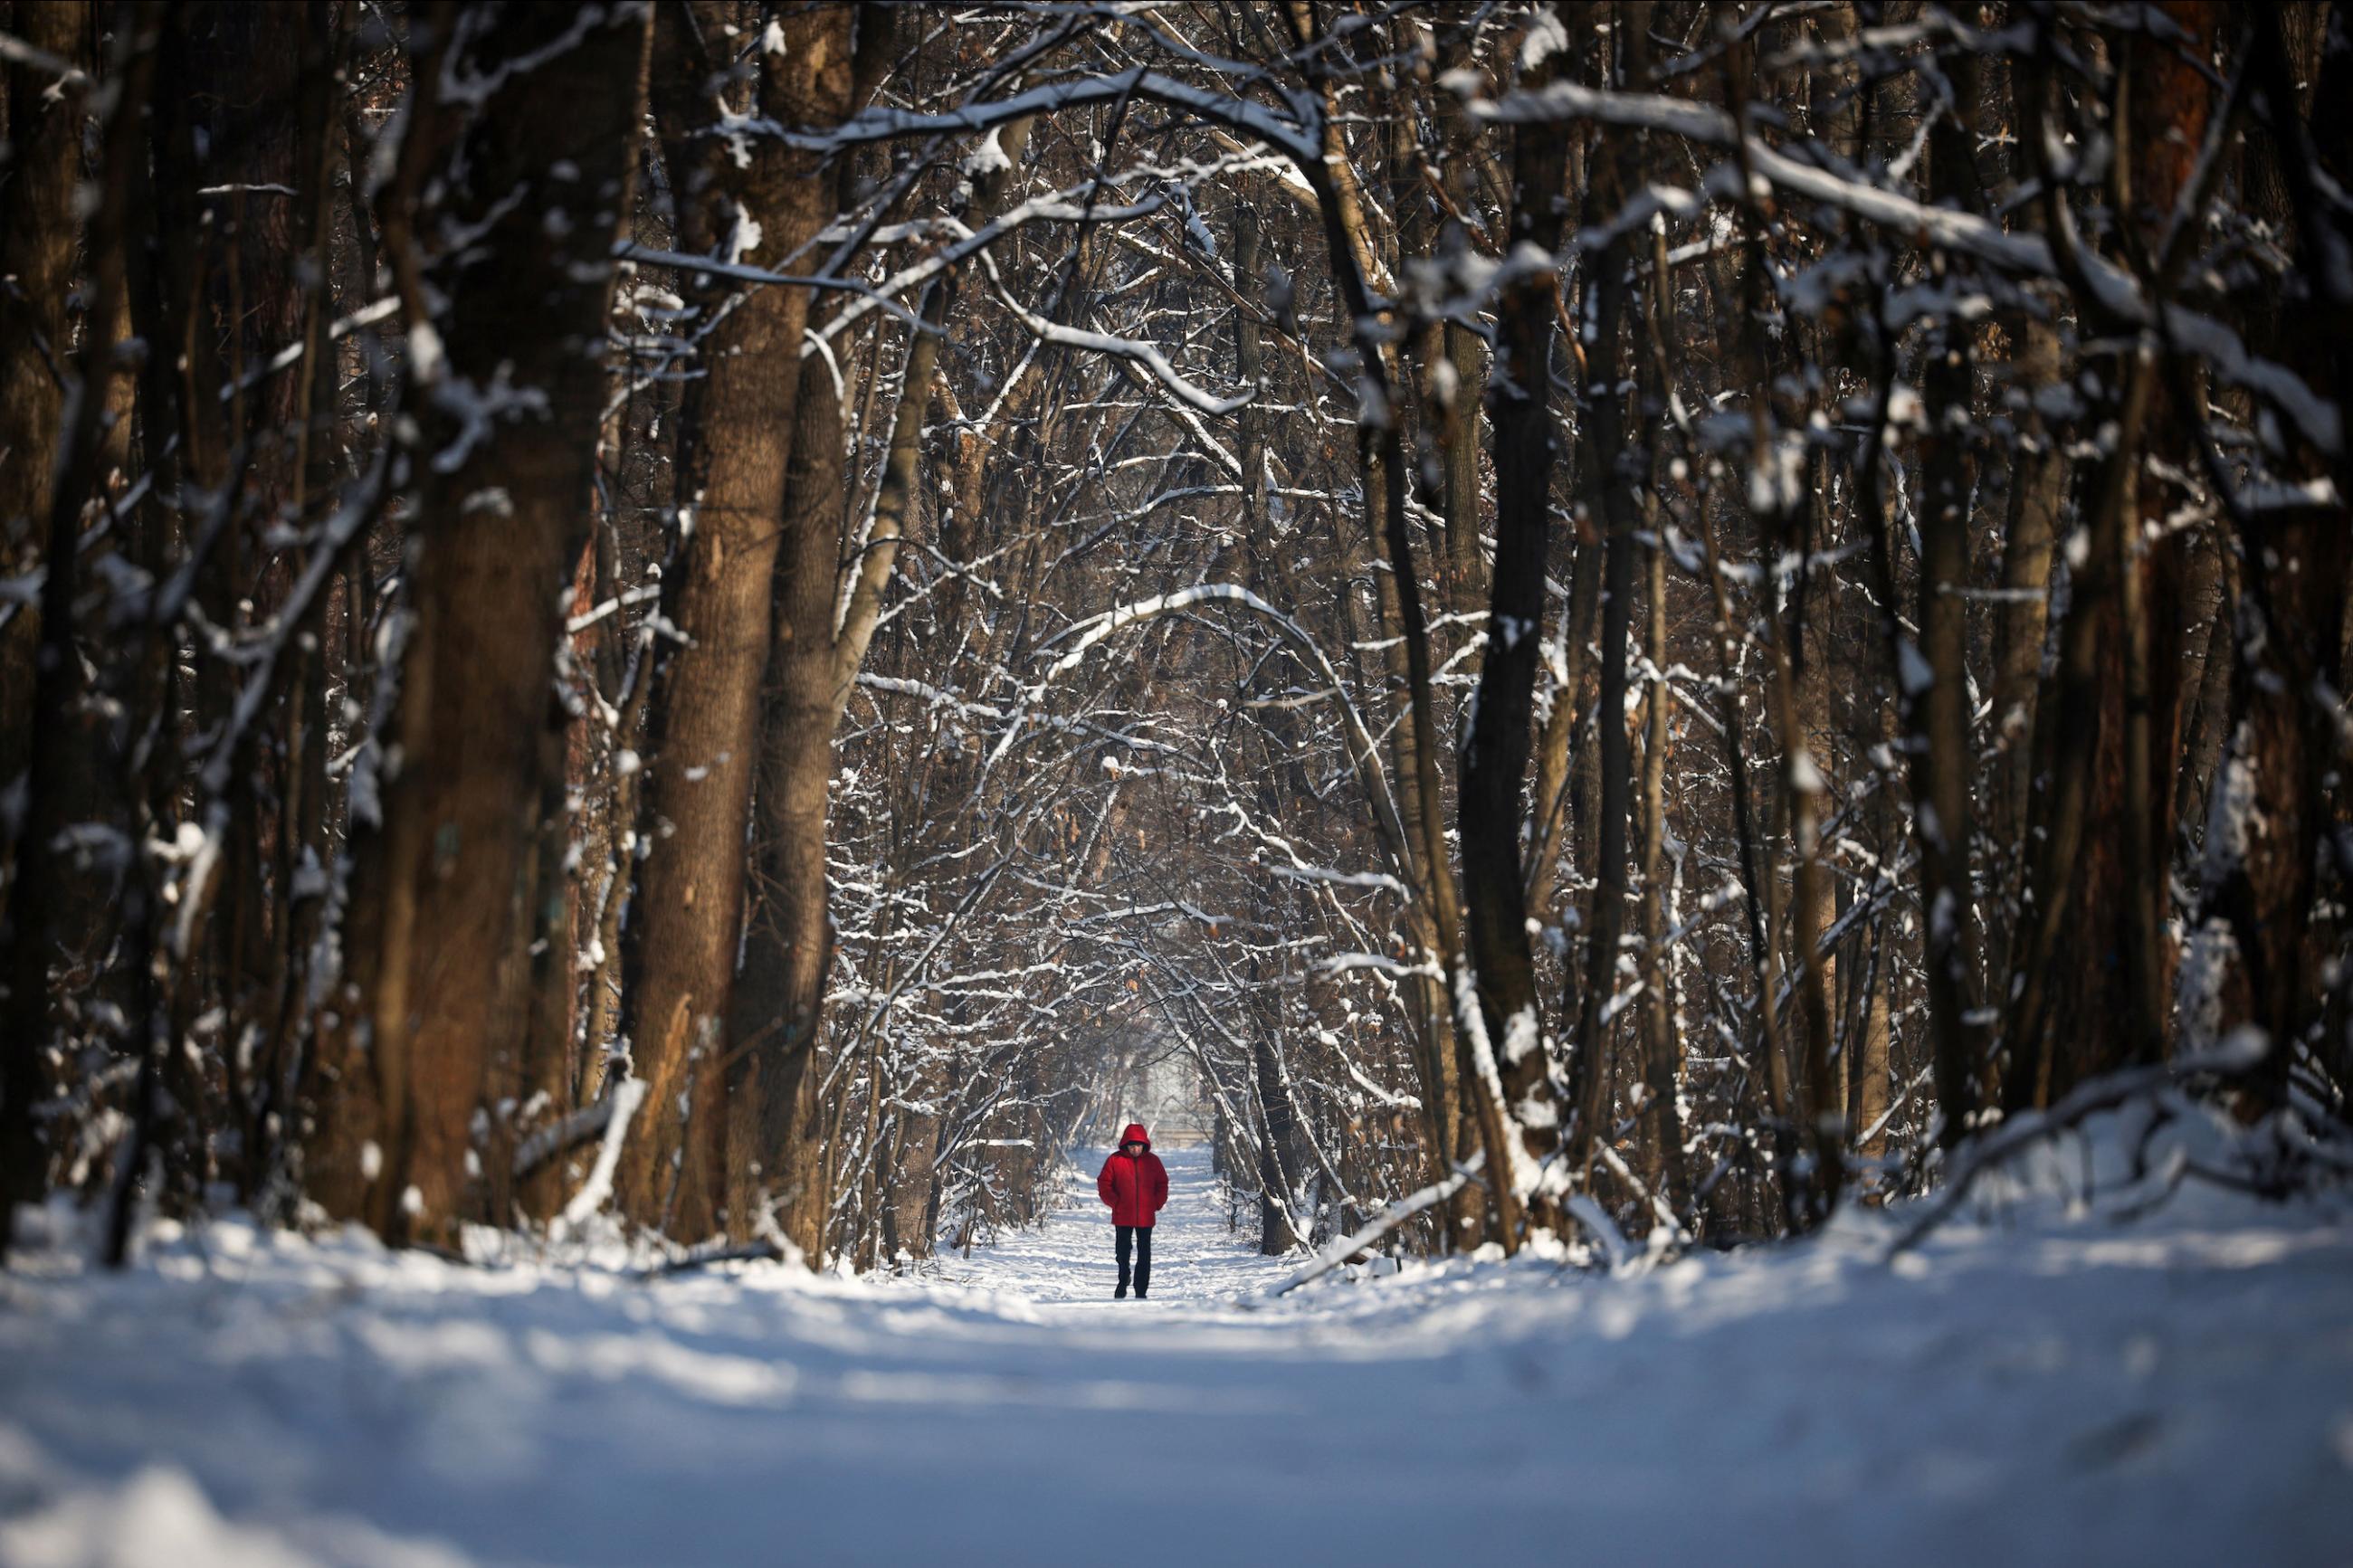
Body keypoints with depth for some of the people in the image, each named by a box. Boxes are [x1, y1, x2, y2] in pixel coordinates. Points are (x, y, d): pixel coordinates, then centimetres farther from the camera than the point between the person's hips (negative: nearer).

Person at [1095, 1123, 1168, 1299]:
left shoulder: (1152, 1161, 3)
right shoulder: (1115, 1160, -3)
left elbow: (1162, 1184, 11)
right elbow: (1104, 1184, 1)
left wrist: (1157, 1203, -1)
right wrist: (1115, 1202, -8)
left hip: (1145, 1217, 1)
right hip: (1123, 1217, -1)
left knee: (1144, 1254, 2)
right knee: (1123, 1251, 5)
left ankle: (1141, 1291, 6)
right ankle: (1122, 1284, 21)